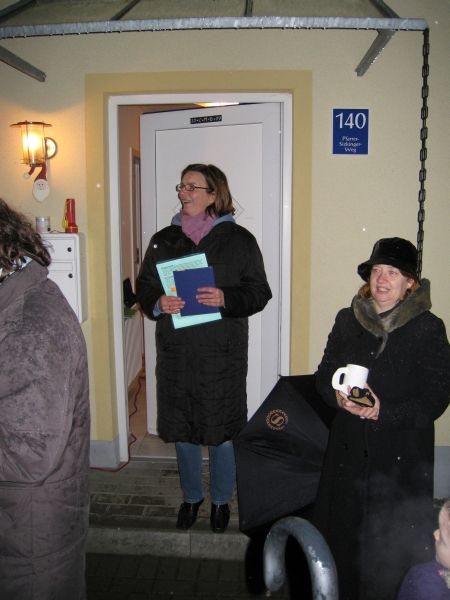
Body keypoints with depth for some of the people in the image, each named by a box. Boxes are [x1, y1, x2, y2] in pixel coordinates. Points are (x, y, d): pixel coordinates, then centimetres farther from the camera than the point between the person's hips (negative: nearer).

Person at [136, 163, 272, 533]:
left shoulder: (238, 239, -2)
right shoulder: (164, 240, 8)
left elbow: (259, 292, -3)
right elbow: (144, 287, 10)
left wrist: (226, 299, -21)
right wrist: (157, 304, -11)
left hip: (223, 351, -3)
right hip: (176, 350, 3)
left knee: (221, 430, 7)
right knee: (182, 428, 13)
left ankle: (221, 500, 30)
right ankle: (191, 497, 35)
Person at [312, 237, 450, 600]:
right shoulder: (348, 320, 4)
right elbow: (324, 375, 10)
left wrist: (384, 412, -19)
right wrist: (338, 396, -11)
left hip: (402, 454, -3)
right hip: (349, 447, 3)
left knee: (394, 541, 4)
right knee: (342, 531, 11)